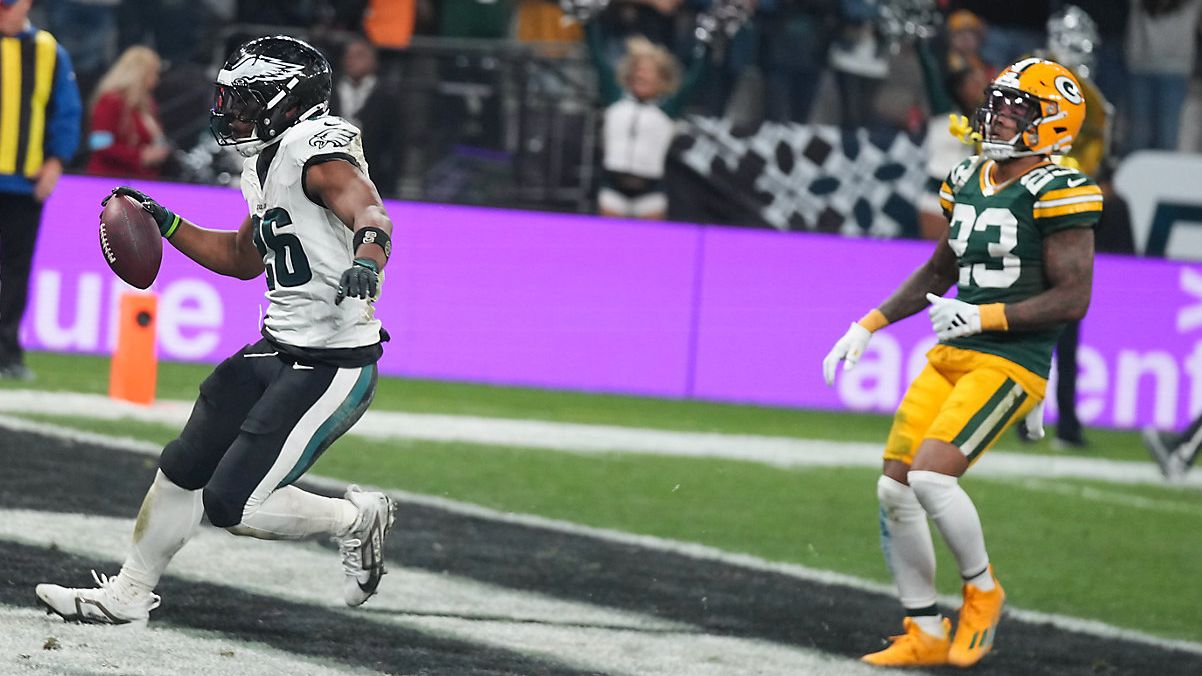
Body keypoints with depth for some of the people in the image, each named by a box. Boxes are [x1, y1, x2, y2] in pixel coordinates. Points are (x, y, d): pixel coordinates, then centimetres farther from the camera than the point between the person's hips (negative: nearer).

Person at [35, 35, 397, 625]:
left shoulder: (316, 151, -18)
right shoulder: (269, 164, 13)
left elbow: (368, 211, -37)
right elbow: (243, 258, 29)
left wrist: (366, 255, -59)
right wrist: (164, 224, 23)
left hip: (331, 369, -10)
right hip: (276, 351, 10)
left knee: (231, 507, -9)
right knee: (182, 471, 15)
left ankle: (357, 518, 13)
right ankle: (127, 595, 31)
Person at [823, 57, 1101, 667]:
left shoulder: (1055, 193, -12)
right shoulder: (968, 181, 12)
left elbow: (1072, 298, -16)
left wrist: (984, 317, -22)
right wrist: (866, 328, 19)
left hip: (1012, 363, -8)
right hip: (951, 358, 8)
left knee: (931, 476, -23)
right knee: (894, 490, 3)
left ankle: (981, 590, 3)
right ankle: (924, 635, 15)